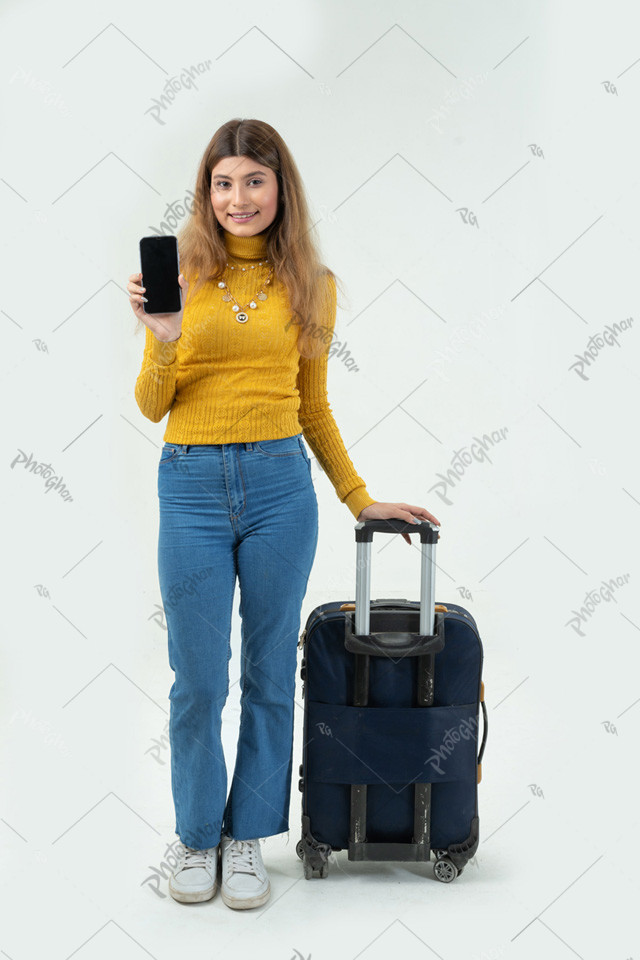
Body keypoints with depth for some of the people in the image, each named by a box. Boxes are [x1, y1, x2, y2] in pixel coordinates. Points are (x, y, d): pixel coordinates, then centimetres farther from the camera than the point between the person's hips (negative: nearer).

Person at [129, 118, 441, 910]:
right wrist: (163, 338, -15)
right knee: (197, 680, 5)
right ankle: (197, 837, 25)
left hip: (280, 486, 1)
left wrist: (359, 498, 12)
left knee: (269, 672, 9)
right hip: (192, 487, -1)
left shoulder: (310, 285, 6)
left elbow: (313, 407, 13)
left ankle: (248, 837, 26)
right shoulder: (179, 274, 3)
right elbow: (153, 406, 3)